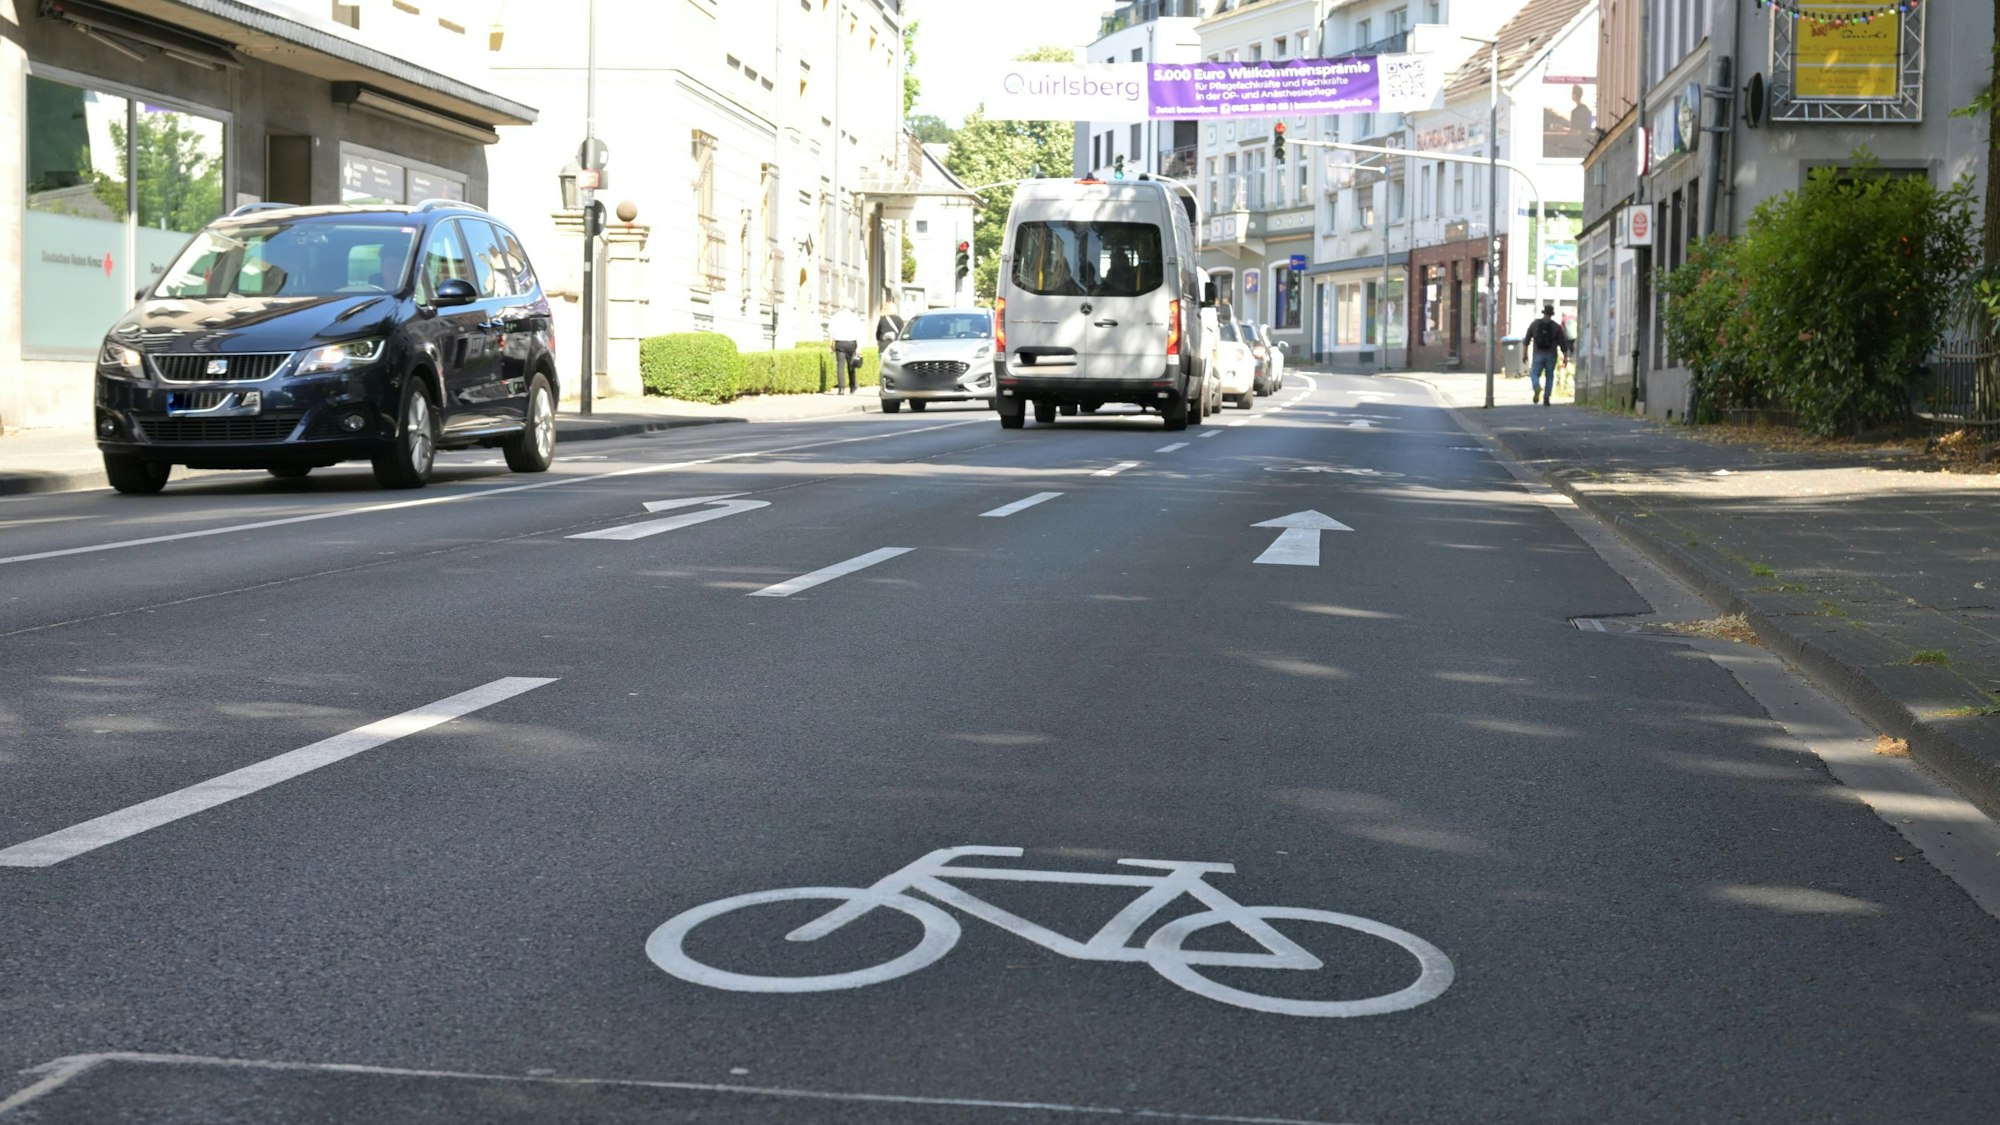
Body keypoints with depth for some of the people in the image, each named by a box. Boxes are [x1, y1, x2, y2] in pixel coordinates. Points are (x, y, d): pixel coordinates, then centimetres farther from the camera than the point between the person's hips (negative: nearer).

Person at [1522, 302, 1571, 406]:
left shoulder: (1535, 324, 1)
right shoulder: (1557, 326, 0)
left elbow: (1526, 340, 2)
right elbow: (1563, 343, 1)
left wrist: (1524, 354, 9)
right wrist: (1565, 357, 10)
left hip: (1538, 355, -1)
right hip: (1551, 355, 1)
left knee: (1534, 374, 6)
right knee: (1549, 376, 13)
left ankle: (1537, 388, -26)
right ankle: (1546, 399, 8)